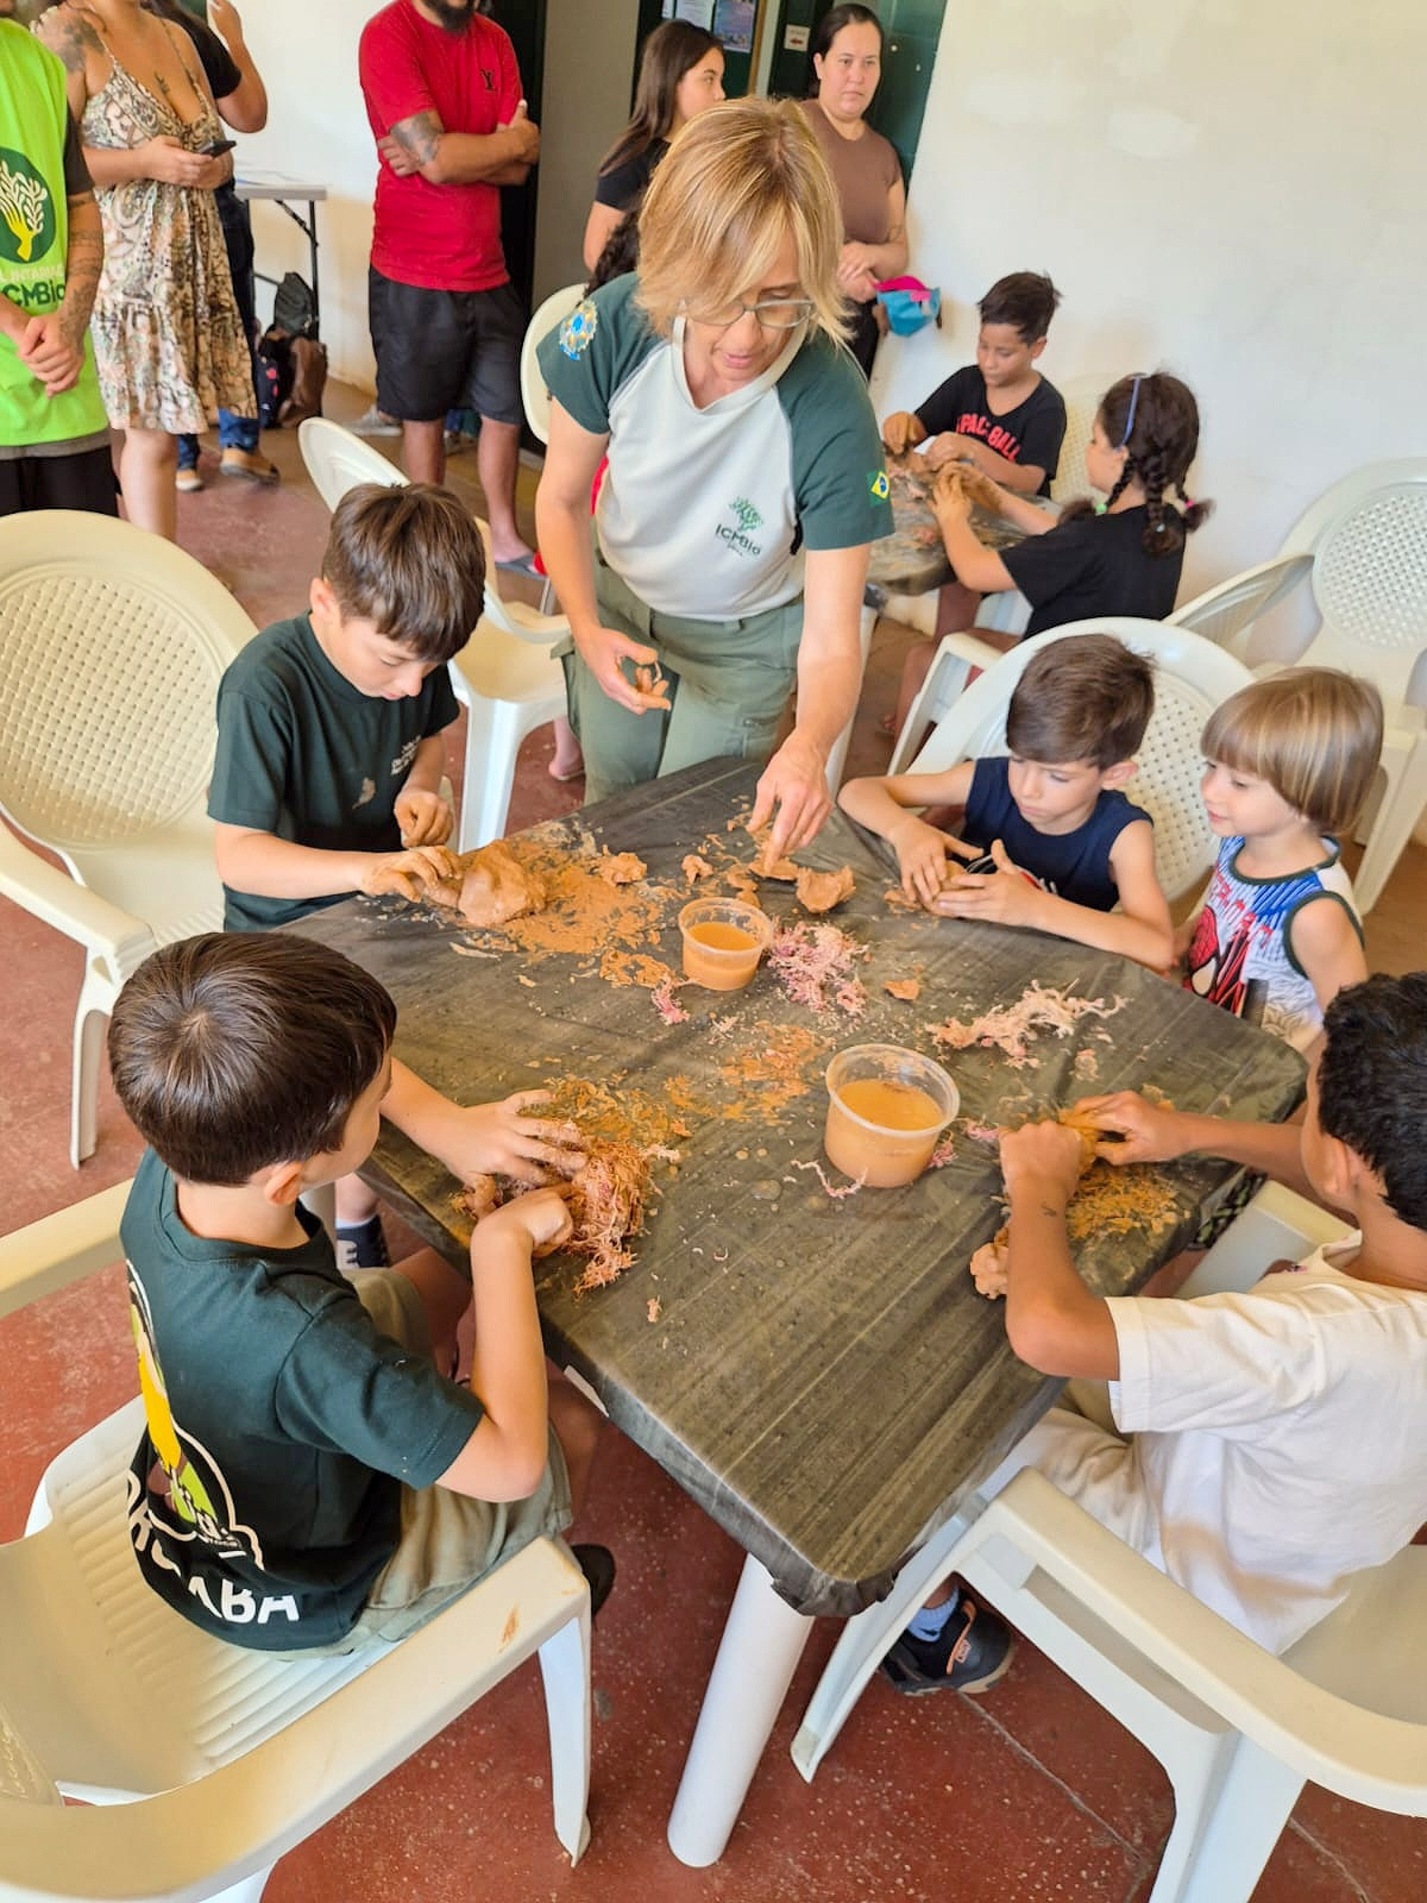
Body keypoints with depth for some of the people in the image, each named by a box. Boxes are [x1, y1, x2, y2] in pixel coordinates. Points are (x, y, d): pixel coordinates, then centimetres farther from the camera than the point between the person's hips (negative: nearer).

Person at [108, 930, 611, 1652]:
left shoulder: (169, 1170, -25)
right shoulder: (301, 1341, -45)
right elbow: (512, 1462, -34)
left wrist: (452, 1129, -18)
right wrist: (504, 1242, -32)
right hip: (312, 1601, -5)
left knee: (443, 1274, 15)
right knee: (572, 1422, 9)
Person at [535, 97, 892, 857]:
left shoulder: (832, 412, -33)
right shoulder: (617, 325, -27)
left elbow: (830, 643, -31)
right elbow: (562, 496, -10)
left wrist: (808, 746, -53)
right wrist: (586, 628, -26)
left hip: (742, 642, -2)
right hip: (617, 605, 2)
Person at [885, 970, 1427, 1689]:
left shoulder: (1323, 1344, -45)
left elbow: (1044, 1327, -51)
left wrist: (1037, 1187, -32)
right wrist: (1198, 1132, -6)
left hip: (1186, 1565, -7)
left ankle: (931, 1625, 25)